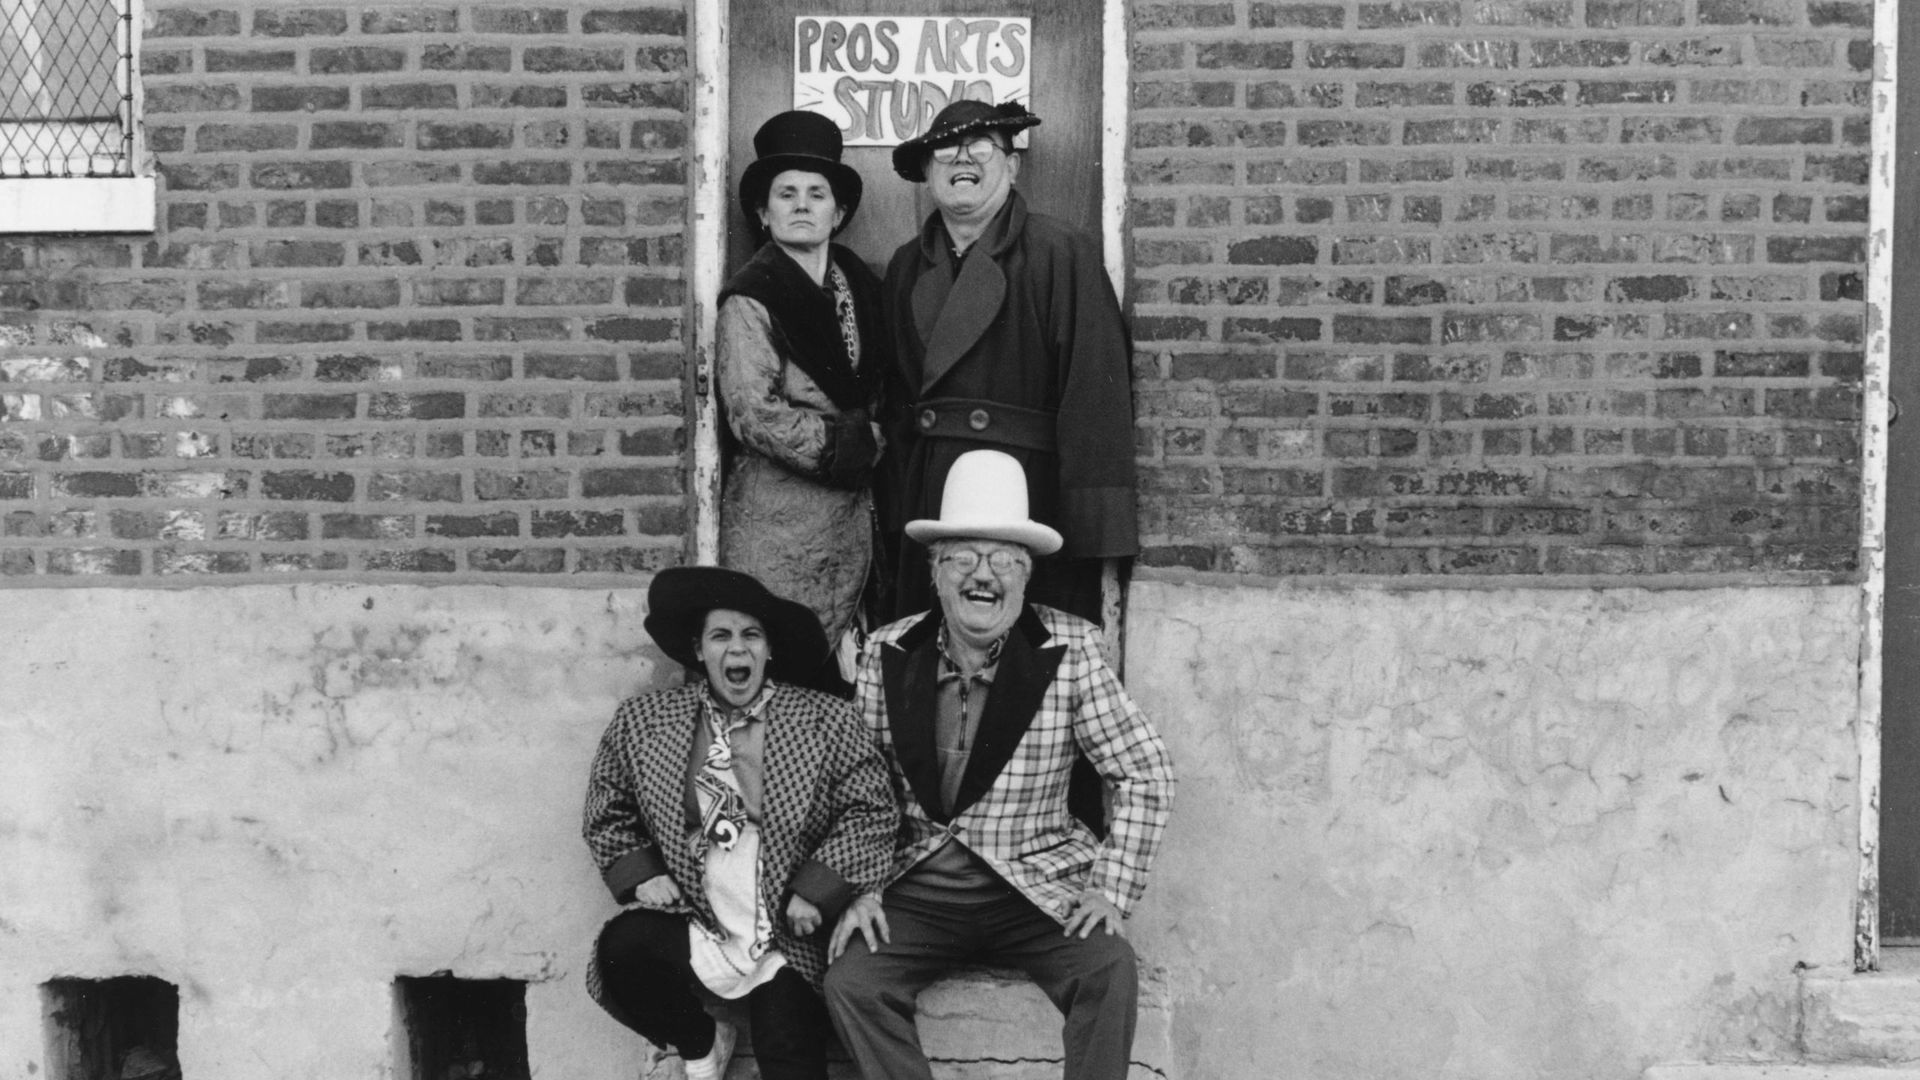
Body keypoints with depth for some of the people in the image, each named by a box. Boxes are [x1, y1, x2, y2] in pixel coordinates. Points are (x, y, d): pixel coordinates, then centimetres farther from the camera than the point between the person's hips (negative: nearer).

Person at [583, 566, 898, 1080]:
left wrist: (815, 892, -10)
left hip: (788, 940, -2)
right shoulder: (642, 721, 6)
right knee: (623, 948, -27)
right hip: (692, 930, 2)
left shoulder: (826, 720, 1)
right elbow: (607, 813, 15)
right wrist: (639, 875, -2)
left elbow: (872, 812, -1)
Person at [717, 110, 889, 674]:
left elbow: (876, 389, 21)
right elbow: (754, 415, -13)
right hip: (778, 508, -6)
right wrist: (840, 446, -9)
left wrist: (868, 441, 3)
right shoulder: (749, 300, -6)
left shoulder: (859, 284, 12)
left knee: (839, 654, 6)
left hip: (851, 505, 6)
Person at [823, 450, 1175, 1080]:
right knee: (850, 981, -22)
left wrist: (1112, 888, -9)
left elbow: (1145, 774, -2)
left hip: (1037, 886, -1)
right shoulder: (888, 655, 0)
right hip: (917, 888, 2)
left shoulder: (1069, 651, -6)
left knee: (1110, 974, -26)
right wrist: (859, 889, -3)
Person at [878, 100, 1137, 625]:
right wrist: (894, 517, 10)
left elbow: (1097, 387, -10)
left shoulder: (1061, 253, -4)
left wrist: (1094, 530, -15)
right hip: (927, 498, 5)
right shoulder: (907, 266, 14)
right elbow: (896, 398, 16)